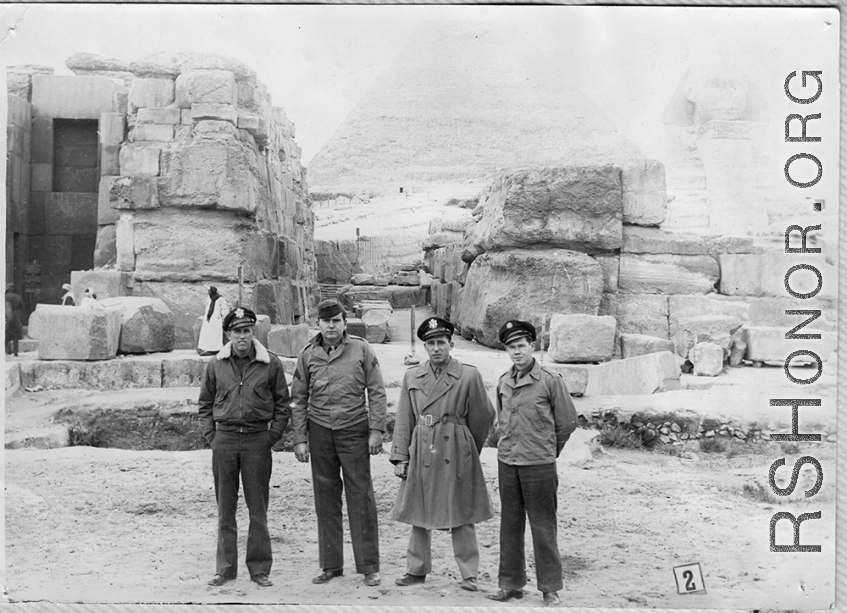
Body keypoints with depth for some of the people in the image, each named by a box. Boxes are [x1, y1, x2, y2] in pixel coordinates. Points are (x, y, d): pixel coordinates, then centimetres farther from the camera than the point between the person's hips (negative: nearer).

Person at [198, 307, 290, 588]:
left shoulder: (271, 364, -1)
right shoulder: (216, 365, 5)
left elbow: (282, 404, 4)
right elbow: (205, 403, 12)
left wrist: (272, 436, -3)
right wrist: (210, 436, 3)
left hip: (257, 441, -2)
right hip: (224, 440, 2)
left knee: (258, 508, 5)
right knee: (225, 508, 9)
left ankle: (259, 569, 15)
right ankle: (225, 568, 20)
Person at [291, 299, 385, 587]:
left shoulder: (361, 349, -2)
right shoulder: (308, 354, 3)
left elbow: (377, 392, 0)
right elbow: (298, 399, 7)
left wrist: (376, 430, -6)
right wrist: (299, 439, 2)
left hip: (354, 431, -2)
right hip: (320, 433, 2)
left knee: (361, 498, 0)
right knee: (325, 498, 9)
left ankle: (369, 566, 10)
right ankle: (331, 565, 21)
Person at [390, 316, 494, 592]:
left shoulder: (469, 376, -4)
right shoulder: (411, 376, 7)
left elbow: (482, 416, 4)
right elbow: (404, 420, 7)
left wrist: (468, 450, 12)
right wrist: (400, 456, 2)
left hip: (455, 453, -3)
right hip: (420, 452, 3)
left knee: (461, 515, 4)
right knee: (419, 513, 11)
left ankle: (469, 574, 15)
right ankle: (417, 569, 25)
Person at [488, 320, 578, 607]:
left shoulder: (550, 380, -8)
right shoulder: (503, 381, 7)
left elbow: (568, 421, 0)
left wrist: (548, 450, 9)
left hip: (539, 464, -5)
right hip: (506, 462, 5)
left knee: (543, 527, 3)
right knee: (510, 524, 12)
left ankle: (550, 589, 15)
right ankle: (511, 584, 24)